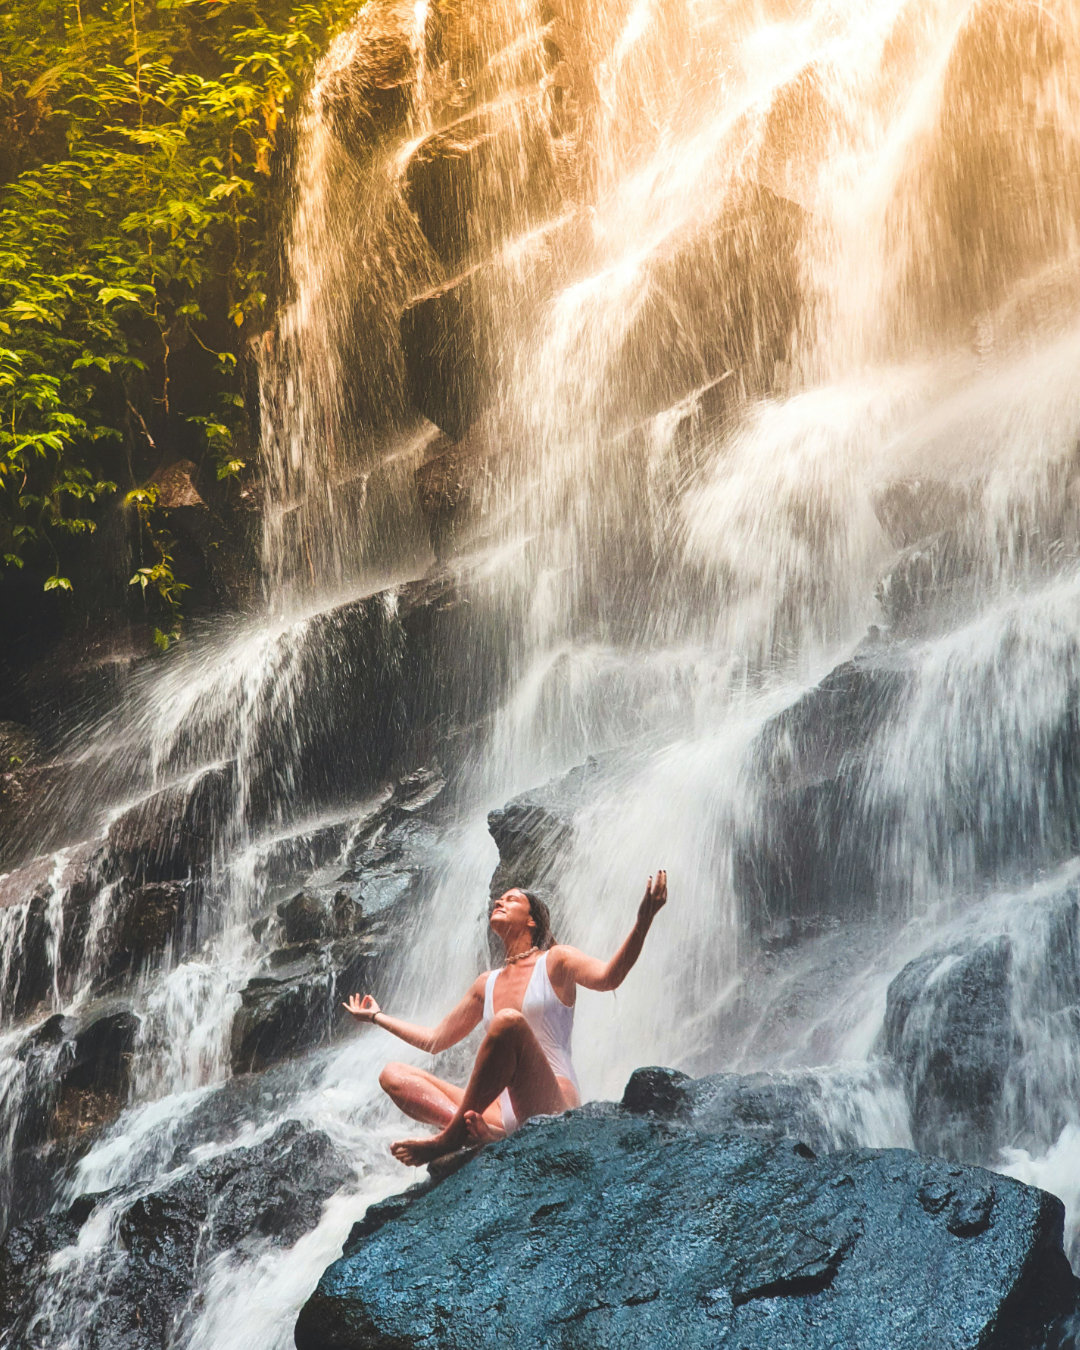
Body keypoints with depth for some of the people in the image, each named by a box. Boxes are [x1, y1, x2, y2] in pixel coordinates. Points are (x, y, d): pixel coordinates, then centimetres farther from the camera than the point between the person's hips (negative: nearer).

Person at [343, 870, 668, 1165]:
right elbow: (435, 1040, 33)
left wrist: (642, 923, -32)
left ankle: (450, 1137, -26)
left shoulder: (555, 961, 6)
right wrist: (376, 1016, 41)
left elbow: (608, 977, -16)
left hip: (551, 1106, -6)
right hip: (502, 1110, 6)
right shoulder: (486, 983, 23)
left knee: (508, 1021, -33)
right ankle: (480, 1130, -31)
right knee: (393, 1075, -6)